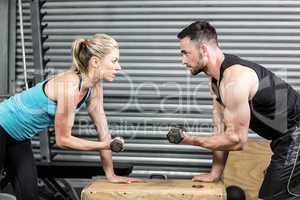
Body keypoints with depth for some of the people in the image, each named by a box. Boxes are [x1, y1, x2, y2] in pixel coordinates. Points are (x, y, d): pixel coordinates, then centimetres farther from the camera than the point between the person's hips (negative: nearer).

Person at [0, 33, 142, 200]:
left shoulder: (95, 87, -8)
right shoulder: (70, 86, -33)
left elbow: (102, 130, -2)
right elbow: (62, 139, -25)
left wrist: (111, 175, -3)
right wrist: (105, 145, -22)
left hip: (19, 136, 8)